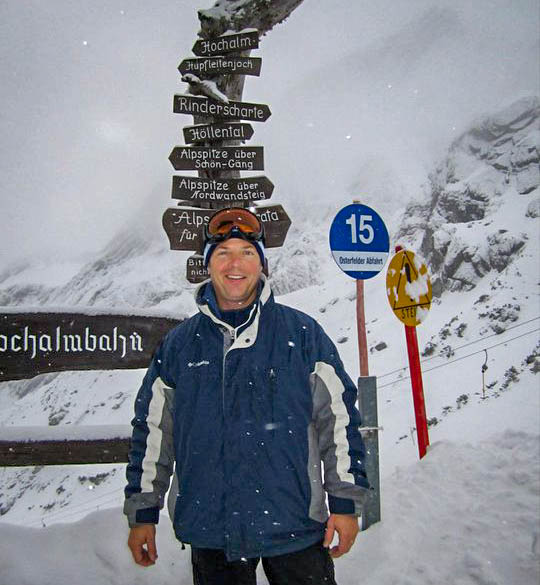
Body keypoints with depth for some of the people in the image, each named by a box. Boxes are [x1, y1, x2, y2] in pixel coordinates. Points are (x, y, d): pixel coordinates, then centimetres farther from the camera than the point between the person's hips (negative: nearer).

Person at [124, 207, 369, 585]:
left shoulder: (302, 333, -1)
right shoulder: (178, 345, 4)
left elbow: (339, 417, 0)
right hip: (210, 533, 2)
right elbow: (152, 429, 10)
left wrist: (346, 503, -1)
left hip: (295, 527, -1)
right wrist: (143, 513, 10)